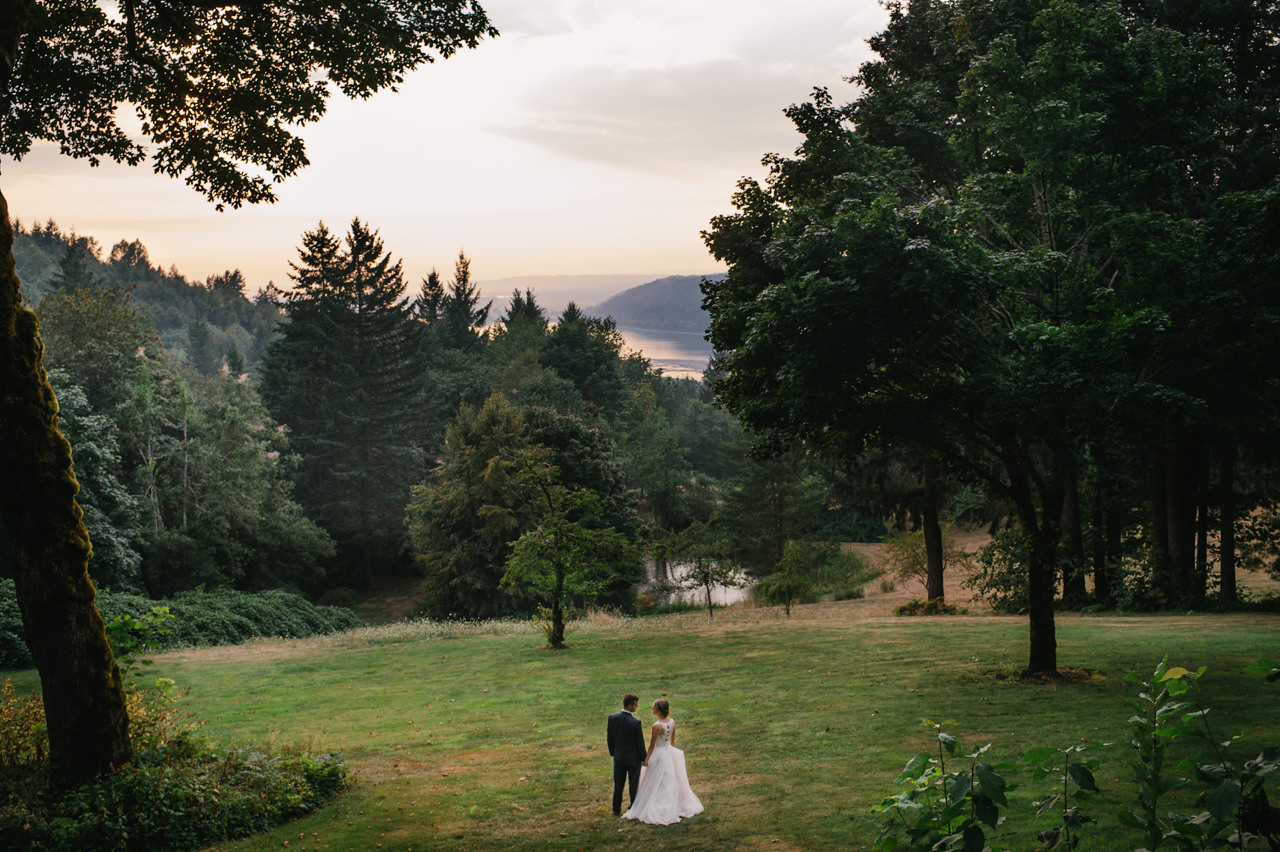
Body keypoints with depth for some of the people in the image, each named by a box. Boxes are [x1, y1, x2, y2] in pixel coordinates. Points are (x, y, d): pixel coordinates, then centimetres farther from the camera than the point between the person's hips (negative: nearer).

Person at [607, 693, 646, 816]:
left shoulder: (612, 718, -12)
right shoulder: (635, 723, -24)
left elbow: (610, 737, -1)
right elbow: (640, 743, -15)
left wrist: (612, 753, 13)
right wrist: (644, 758, 0)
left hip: (618, 757, 4)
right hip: (633, 758, -4)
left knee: (618, 785, 17)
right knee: (634, 785, 13)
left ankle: (616, 810, 27)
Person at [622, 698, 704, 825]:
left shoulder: (656, 726, -25)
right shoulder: (672, 722, -6)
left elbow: (652, 746, -17)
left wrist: (646, 760, -6)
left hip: (659, 754, -7)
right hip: (670, 752, 7)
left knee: (656, 784, 7)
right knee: (671, 782, 20)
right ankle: (675, 806, 31)